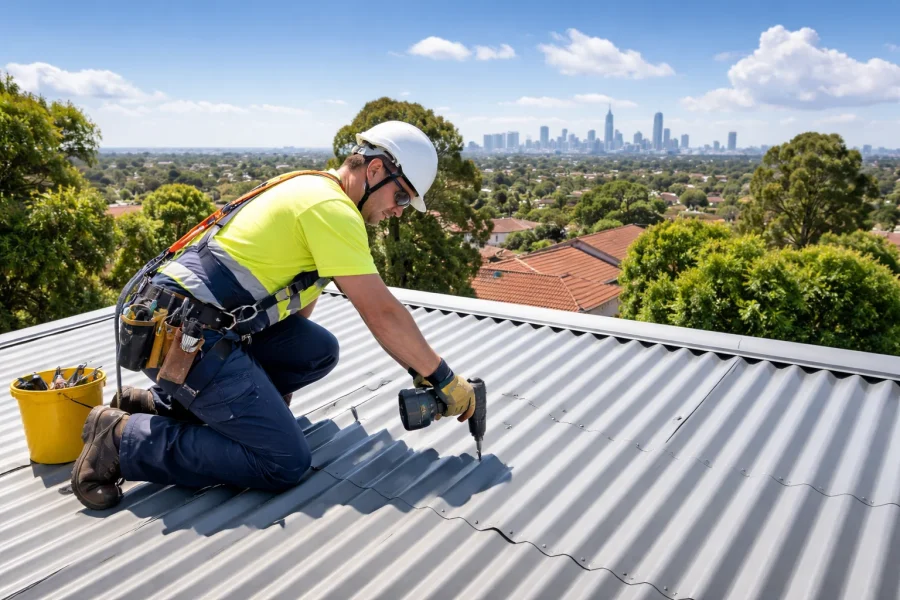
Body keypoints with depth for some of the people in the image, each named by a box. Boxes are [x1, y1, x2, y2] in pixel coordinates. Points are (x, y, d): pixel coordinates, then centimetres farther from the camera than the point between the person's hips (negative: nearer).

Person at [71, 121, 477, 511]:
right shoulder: (333, 207, -13)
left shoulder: (315, 190, 17)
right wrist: (444, 379, -6)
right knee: (285, 464, -10)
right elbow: (382, 313, -16)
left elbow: (301, 296, 22)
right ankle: (123, 437, -4)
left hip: (201, 324, 10)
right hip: (185, 337, -10)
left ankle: (171, 404, 13)